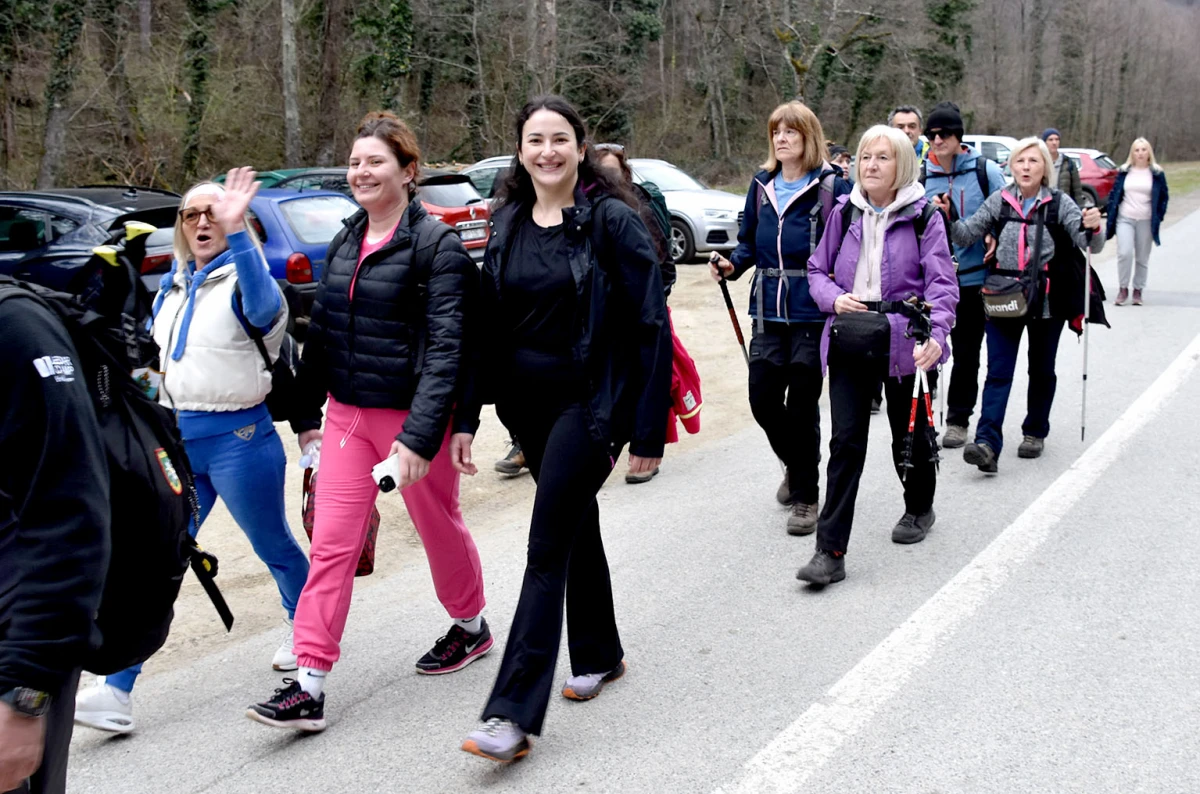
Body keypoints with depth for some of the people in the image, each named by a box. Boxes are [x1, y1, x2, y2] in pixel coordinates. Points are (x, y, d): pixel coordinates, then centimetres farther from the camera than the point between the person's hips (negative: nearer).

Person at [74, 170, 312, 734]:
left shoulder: (242, 278, -8)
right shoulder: (171, 287, 12)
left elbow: (265, 308, -33)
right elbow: (152, 354, 24)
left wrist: (236, 231, -46)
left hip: (237, 438, -5)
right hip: (178, 438, 5)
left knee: (273, 546, 12)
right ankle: (117, 692, -2)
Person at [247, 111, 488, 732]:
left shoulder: (437, 247, -12)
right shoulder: (344, 244, 9)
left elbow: (445, 348, -19)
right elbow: (321, 331, 16)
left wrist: (420, 436, -27)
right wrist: (307, 413, 17)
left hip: (411, 416, -5)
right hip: (348, 415, 5)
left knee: (439, 528, 14)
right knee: (332, 543, -1)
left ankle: (471, 626, 40)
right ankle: (309, 685, 0)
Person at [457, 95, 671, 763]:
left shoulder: (613, 221, -11)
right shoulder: (509, 223, 6)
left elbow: (650, 326, -12)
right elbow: (491, 322, 9)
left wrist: (648, 429, -15)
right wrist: (470, 411, 5)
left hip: (589, 401, -6)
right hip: (527, 401, 6)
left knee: (548, 547, -10)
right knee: (577, 526, 20)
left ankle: (514, 714, -10)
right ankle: (600, 655, 39)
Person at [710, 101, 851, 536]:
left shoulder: (832, 188, -5)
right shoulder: (761, 186, 11)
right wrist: (731, 264, -2)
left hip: (813, 316, -5)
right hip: (769, 314, 5)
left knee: (802, 404, 1)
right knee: (763, 398, 5)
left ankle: (805, 496, 17)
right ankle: (796, 466, 35)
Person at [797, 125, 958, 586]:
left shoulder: (922, 217, -4)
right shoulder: (844, 213, 6)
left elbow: (941, 283, -9)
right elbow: (817, 270, 13)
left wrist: (936, 334, -26)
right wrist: (835, 298, -8)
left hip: (904, 341, -2)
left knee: (910, 434, 15)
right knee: (846, 441, -5)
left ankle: (919, 508, 45)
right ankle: (830, 552, -6)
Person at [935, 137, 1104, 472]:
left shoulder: (1059, 203, -2)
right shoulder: (999, 201, 4)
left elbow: (1091, 244, -8)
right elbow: (966, 235, 2)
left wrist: (1093, 229, -30)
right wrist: (948, 217, -16)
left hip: (1047, 302, 0)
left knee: (1041, 369, 13)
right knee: (998, 372, -7)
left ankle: (1035, 432, 31)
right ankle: (987, 444, -16)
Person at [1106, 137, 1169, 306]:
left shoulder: (1157, 174, 4)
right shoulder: (1124, 172, 5)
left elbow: (1164, 198, 9)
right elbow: (1114, 195, 9)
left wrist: (1158, 219, 1)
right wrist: (1111, 218, 4)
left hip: (1146, 221, 0)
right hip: (1125, 219, 0)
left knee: (1143, 258, 3)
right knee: (1124, 253, -15)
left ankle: (1138, 290, 16)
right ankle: (1123, 288, -1)